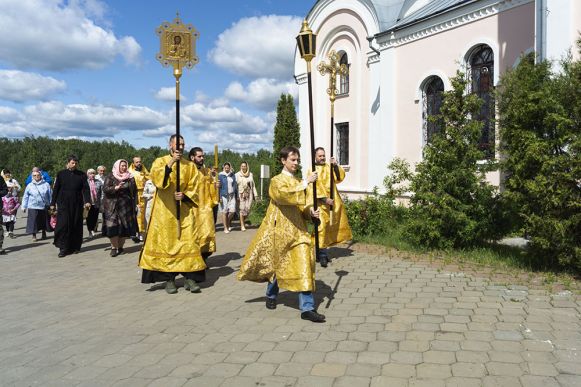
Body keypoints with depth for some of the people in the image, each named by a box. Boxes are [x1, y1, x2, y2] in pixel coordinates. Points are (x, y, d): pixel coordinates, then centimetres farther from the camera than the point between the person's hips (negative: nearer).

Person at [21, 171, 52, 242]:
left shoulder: (46, 185, 2)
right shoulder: (29, 186, 2)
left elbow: (50, 195, 5)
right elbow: (25, 197, 7)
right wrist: (24, 207, 6)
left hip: (44, 207, 1)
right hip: (33, 207, -1)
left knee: (44, 221, 11)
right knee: (33, 222, -4)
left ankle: (44, 233, 28)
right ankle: (34, 236, 4)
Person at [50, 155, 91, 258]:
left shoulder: (82, 175, 5)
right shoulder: (61, 174, 5)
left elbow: (85, 189, -1)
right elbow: (55, 189, 7)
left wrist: (87, 201, -15)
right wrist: (53, 203, 5)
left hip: (77, 204, 1)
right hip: (63, 204, -1)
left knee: (76, 225, 5)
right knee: (63, 224, -7)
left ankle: (75, 246, 16)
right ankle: (63, 248, -3)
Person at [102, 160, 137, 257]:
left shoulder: (130, 177, 11)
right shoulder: (110, 177, 3)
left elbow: (134, 190, 16)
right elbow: (105, 189, -6)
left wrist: (133, 203, 7)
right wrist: (116, 188, -21)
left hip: (126, 205, 3)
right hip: (113, 206, -2)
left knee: (125, 226, -1)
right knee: (113, 226, -9)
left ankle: (120, 246, 10)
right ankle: (114, 247, -1)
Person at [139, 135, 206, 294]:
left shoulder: (190, 166, 9)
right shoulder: (160, 161, 3)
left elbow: (194, 188, 6)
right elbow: (156, 178, -16)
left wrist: (185, 196, -13)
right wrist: (170, 164, -27)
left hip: (184, 210, 2)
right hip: (165, 210, -2)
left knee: (188, 242, -4)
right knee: (166, 242, -1)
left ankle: (189, 277, 0)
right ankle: (169, 279, 5)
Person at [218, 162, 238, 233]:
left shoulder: (232, 175, 10)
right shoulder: (220, 176, -1)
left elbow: (235, 185, 14)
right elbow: (219, 186, -4)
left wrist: (236, 195, 11)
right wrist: (220, 197, -9)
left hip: (232, 195, 3)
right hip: (224, 195, -3)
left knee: (232, 211, -4)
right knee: (224, 211, 0)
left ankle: (228, 223, 22)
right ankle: (225, 228, 8)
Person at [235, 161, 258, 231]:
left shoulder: (250, 174, 10)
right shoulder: (237, 175, 1)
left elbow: (253, 185, 14)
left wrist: (255, 194, 11)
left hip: (249, 194, 3)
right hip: (241, 194, -3)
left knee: (248, 209, -2)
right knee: (242, 209, -5)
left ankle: (243, 221, 24)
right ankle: (242, 225, 4)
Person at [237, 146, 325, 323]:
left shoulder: (299, 183, 12)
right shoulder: (276, 181, -5)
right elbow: (285, 195, -26)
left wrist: (310, 211, -5)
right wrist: (306, 183, -28)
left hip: (298, 230, 4)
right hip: (280, 230, -4)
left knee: (304, 266, -7)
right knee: (278, 265, 11)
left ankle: (307, 308, -7)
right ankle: (271, 295, 39)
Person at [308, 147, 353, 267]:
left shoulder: (329, 167, 11)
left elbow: (340, 178, 0)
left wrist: (336, 166, -14)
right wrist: (325, 199, -19)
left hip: (332, 201, 5)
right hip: (320, 203, -5)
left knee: (329, 227, 10)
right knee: (321, 227, -12)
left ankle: (322, 251, 23)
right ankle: (322, 254, -8)